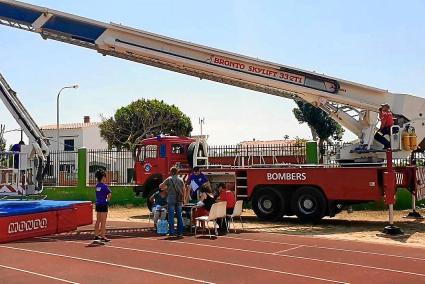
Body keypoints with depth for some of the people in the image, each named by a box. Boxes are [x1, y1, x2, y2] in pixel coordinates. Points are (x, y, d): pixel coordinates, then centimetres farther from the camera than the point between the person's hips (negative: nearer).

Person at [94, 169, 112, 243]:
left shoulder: (97, 186, 8)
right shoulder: (104, 186, -14)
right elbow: (110, 194, -18)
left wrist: (105, 197, -1)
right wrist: (108, 199, 0)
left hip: (98, 204, 7)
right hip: (103, 205, -7)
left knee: (98, 221, 14)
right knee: (103, 222, -2)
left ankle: (96, 236, 21)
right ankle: (103, 237, 0)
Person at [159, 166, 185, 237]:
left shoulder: (169, 179, -3)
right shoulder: (181, 180, 7)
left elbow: (160, 186, 2)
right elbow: (183, 191, 9)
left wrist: (166, 187, 20)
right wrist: (182, 199, 16)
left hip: (171, 200, -3)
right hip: (179, 200, 3)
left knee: (171, 216, 1)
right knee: (179, 216, 8)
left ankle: (171, 232, 1)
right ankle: (180, 232, 9)